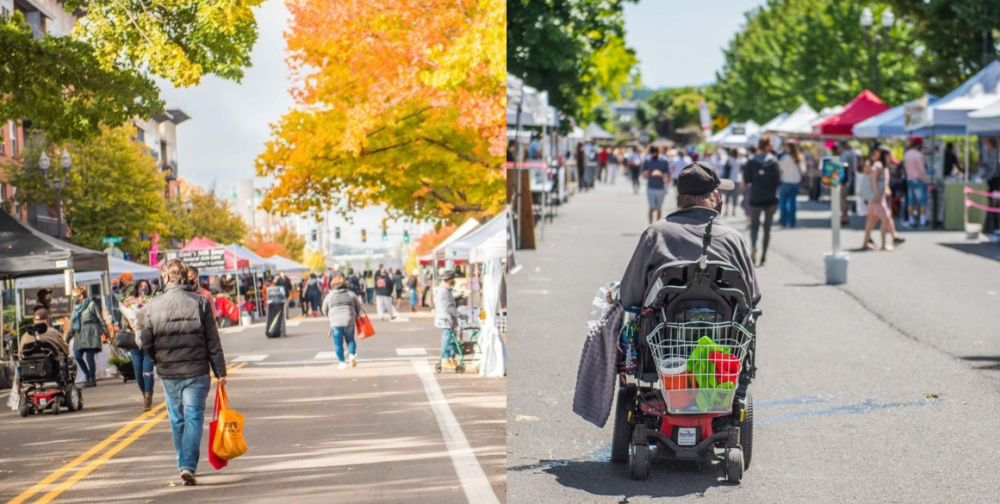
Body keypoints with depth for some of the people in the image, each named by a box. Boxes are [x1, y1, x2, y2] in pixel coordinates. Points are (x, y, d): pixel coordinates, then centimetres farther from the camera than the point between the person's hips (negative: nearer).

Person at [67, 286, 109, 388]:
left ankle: (92, 379, 1)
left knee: (89, 357, -9)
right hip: (80, 336, 6)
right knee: (78, 356, -3)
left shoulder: (91, 305, -2)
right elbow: (72, 324, 21)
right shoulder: (76, 308, 17)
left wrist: (106, 333, -5)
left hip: (90, 335, -6)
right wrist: (68, 338, 19)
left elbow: (101, 320, -2)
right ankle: (88, 376, 14)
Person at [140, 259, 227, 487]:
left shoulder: (154, 306, -3)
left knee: (177, 420, 16)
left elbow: (147, 343, 0)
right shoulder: (199, 303, -5)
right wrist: (220, 372, 0)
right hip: (196, 371, -1)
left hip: (168, 374, 2)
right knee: (194, 418, -1)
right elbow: (213, 341, -4)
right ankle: (189, 466, -15)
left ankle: (184, 464, 23)